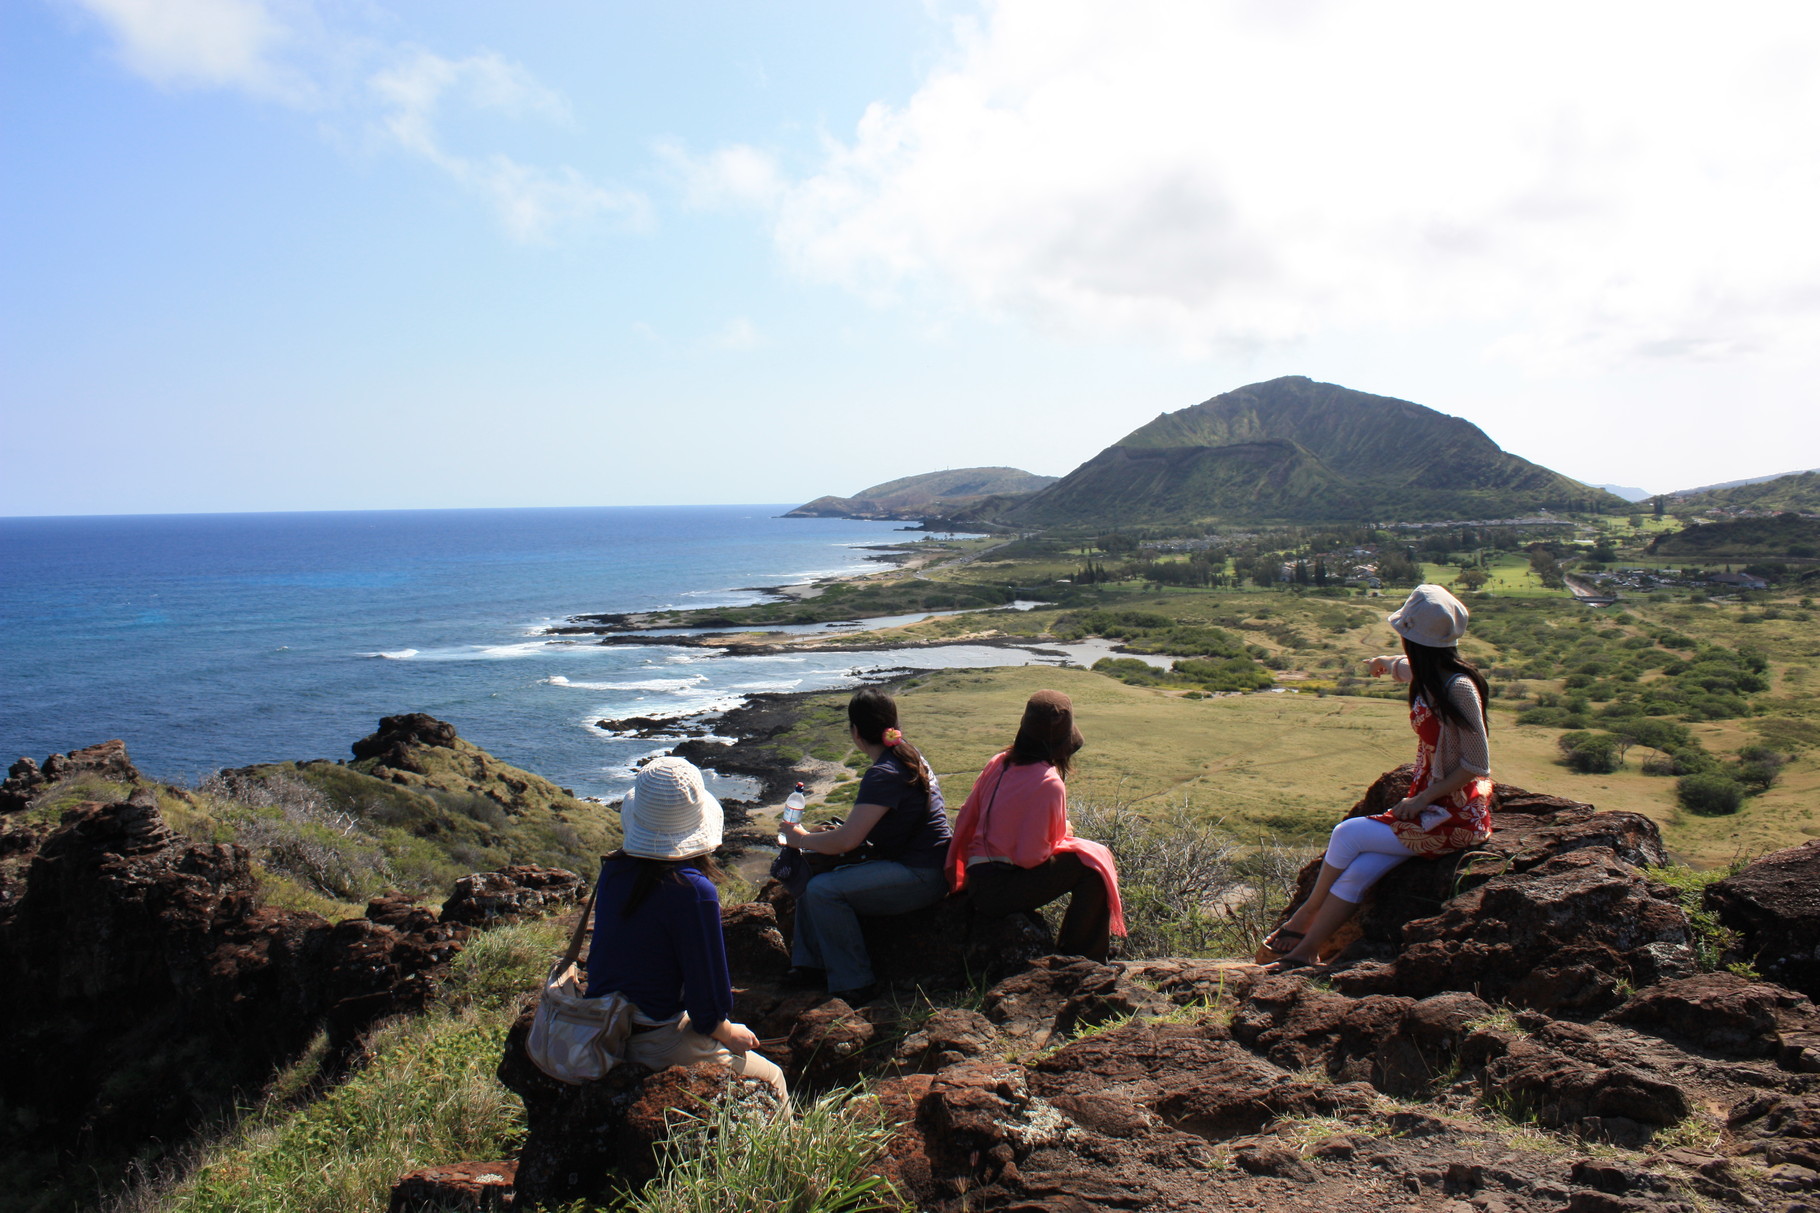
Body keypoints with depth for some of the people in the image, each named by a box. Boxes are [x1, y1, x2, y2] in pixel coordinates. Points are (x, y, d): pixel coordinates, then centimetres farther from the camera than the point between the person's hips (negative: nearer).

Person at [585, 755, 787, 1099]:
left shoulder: (614, 868, -4)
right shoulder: (692, 890, -25)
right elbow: (706, 993, -18)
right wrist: (728, 1033, 3)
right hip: (655, 1042, -7)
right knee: (771, 1078, 10)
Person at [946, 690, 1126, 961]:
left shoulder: (999, 762, 4)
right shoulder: (1049, 783, -17)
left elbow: (966, 818, 9)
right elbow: (1030, 856, -18)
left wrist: (956, 868, 20)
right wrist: (1064, 835, 0)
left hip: (977, 884, 8)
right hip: (1002, 889, -8)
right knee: (1094, 860, 1)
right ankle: (1084, 960, 8)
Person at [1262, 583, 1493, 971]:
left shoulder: (1459, 688, -22)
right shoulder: (1426, 676, 4)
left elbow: (1477, 766, -20)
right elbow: (1404, 666, 32)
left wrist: (1420, 799, -19)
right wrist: (1386, 662, 53)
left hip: (1455, 815, -7)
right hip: (1429, 802, 7)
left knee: (1348, 834, -12)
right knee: (1356, 872, -8)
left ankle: (1305, 917, 8)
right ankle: (1304, 951, -2)